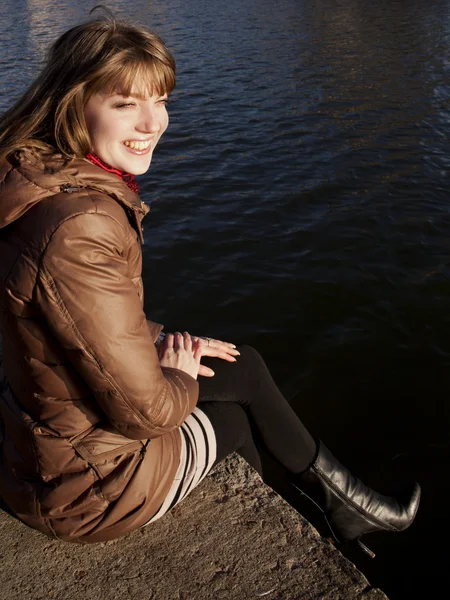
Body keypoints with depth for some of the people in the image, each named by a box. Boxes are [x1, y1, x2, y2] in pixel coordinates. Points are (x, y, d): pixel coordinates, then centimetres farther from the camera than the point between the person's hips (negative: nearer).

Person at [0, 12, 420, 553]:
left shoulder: (44, 180, -2)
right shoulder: (79, 228, -34)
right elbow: (144, 410, -28)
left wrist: (158, 344, 2)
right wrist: (181, 377, -7)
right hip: (88, 485, -8)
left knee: (245, 367, 17)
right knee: (246, 390, 12)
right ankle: (338, 503, 42)